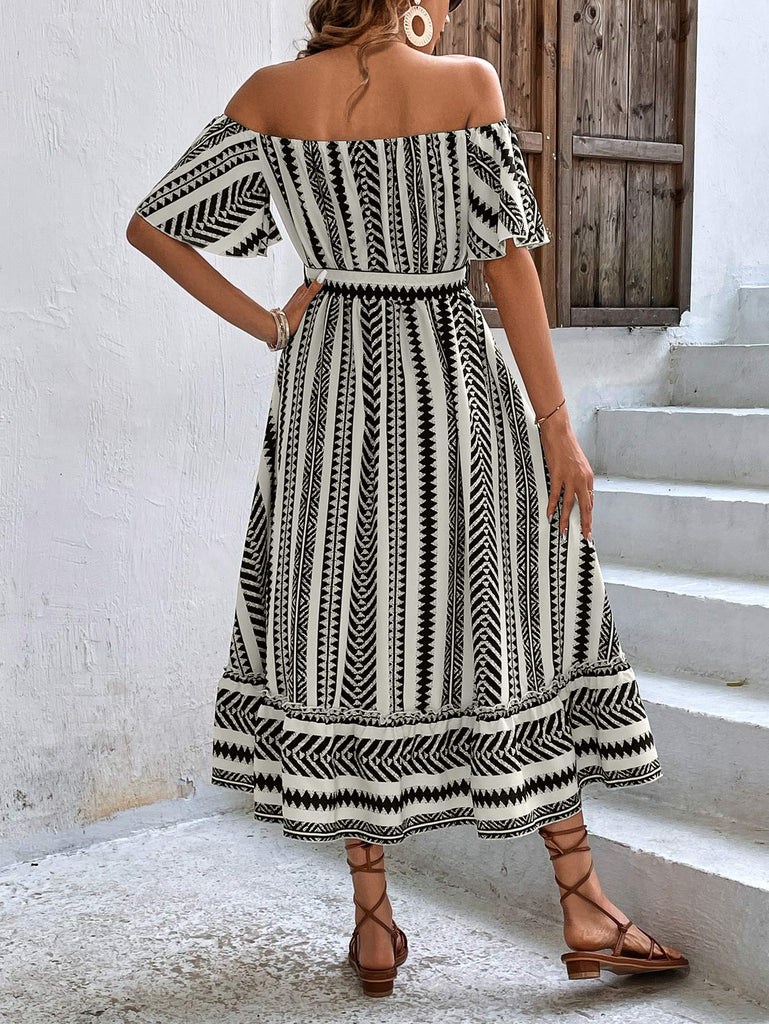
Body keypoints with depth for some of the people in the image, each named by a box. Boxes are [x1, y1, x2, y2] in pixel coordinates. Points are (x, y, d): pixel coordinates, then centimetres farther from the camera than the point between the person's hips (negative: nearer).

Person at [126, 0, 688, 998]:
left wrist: (268, 327, 3)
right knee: (523, 621, 10)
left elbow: (151, 224, 1)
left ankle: (374, 927, 18)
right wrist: (556, 421, -6)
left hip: (328, 389, 3)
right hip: (453, 378, -2)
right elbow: (509, 258, -10)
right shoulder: (467, 81, -7)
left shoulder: (273, 93, 1)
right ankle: (586, 912, 16)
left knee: (346, 636, 11)